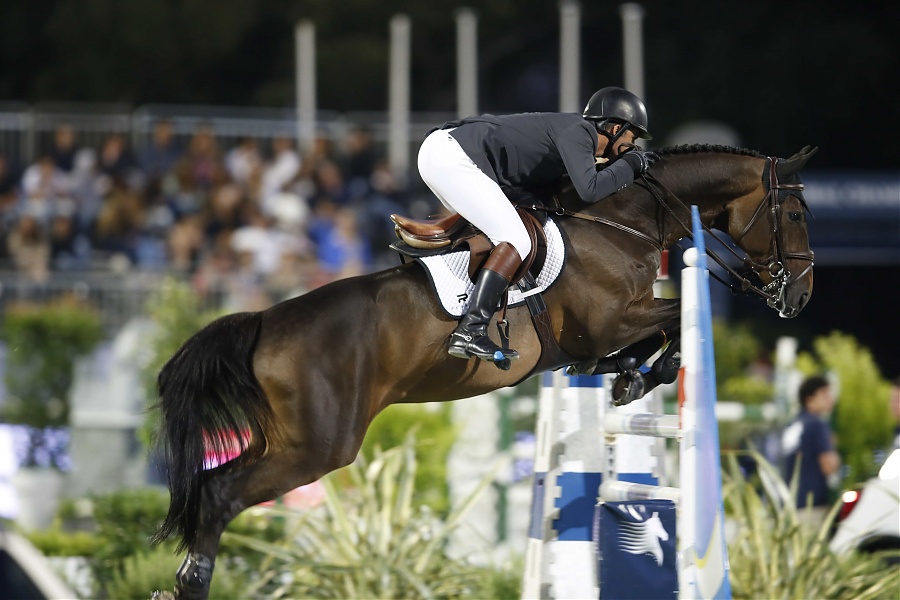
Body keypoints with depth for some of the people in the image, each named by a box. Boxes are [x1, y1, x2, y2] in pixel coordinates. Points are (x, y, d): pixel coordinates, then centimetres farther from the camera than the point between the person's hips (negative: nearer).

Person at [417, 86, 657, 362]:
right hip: (451, 156, -10)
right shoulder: (578, 131, -7)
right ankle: (470, 333, -22)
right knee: (517, 240, -13)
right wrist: (630, 165, -4)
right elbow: (589, 189, -19)